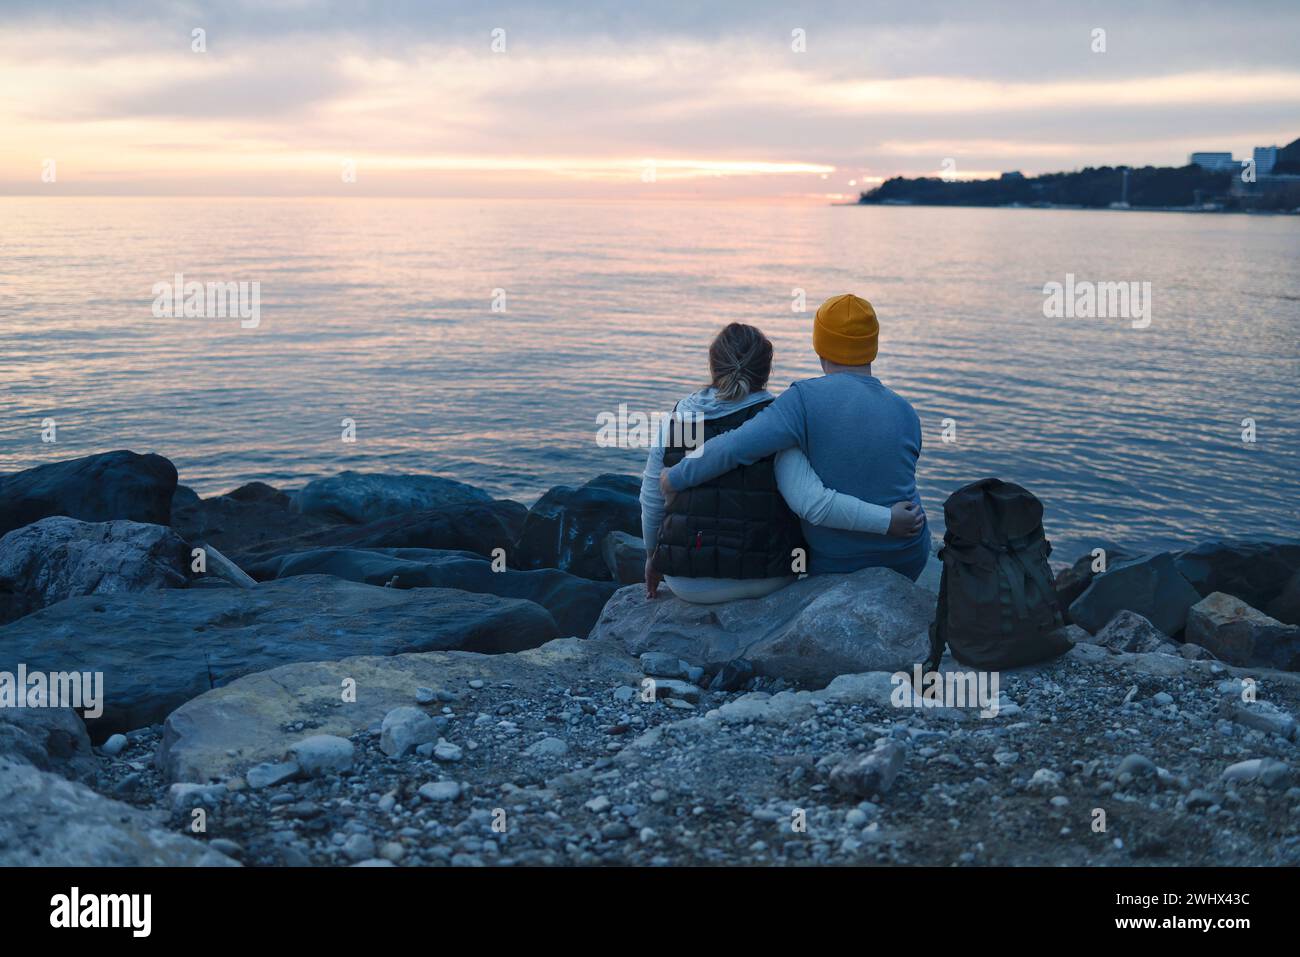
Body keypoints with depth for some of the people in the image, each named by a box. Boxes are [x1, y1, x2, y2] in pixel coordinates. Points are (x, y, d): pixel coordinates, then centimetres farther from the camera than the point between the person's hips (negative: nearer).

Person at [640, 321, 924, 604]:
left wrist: (652, 554, 21)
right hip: (761, 581, -2)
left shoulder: (676, 417, -2)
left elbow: (652, 501, 4)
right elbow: (812, 502, -24)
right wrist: (887, 520, -17)